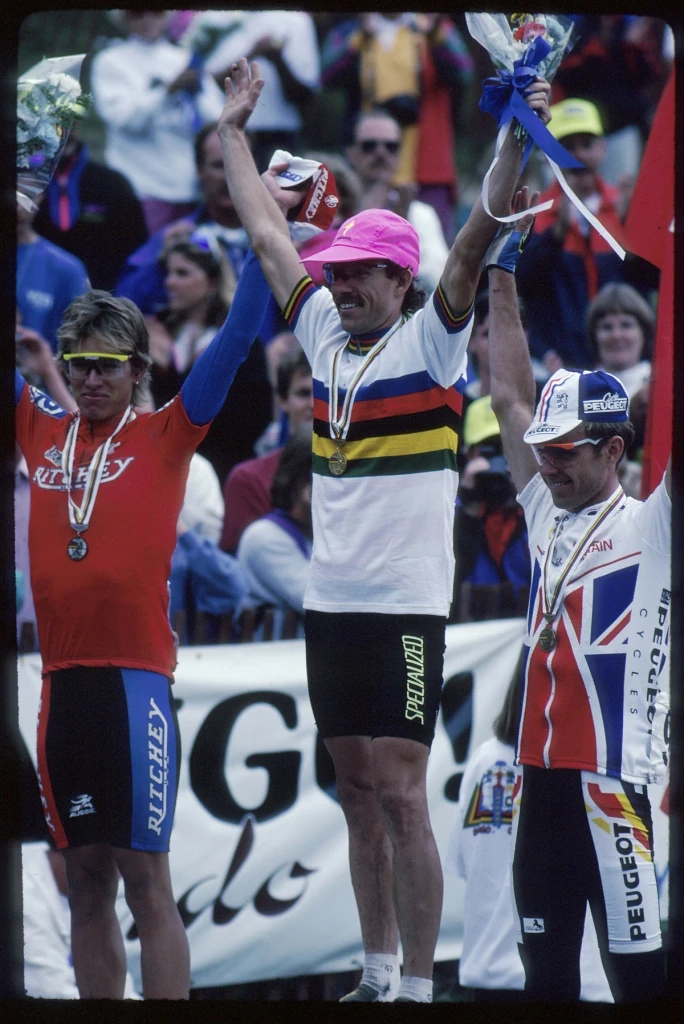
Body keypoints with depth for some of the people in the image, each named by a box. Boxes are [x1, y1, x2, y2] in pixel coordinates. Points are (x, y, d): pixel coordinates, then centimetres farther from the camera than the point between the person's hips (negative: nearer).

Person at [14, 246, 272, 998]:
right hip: (61, 678, 4)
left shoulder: (164, 435, 2)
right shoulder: (43, 431, 12)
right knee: (87, 883, 8)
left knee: (145, 879, -4)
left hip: (134, 676, -4)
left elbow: (236, 339, -1)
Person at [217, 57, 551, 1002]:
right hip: (331, 602, 6)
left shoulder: (430, 342, -5)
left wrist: (518, 142, -29)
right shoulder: (326, 332, 11)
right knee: (358, 796, 11)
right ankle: (378, 974, 18)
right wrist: (235, 129, 27)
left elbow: (473, 246, -18)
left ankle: (420, 986, -5)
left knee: (399, 796, -8)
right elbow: (267, 232, 21)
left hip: (405, 606, -6)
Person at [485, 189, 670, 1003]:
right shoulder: (548, 516, 14)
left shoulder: (651, 527, -3)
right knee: (545, 968, 10)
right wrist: (501, 268, 17)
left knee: (639, 971, -7)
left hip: (614, 780, -7)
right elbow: (509, 397, 18)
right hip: (542, 776, 7)